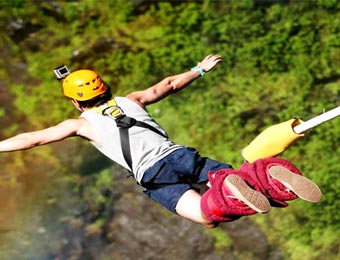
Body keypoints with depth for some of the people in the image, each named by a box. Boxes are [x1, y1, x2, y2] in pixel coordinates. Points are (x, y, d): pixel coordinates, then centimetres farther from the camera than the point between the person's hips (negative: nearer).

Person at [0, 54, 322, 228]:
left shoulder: (81, 123, 15)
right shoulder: (131, 99, 26)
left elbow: (31, 138, 17)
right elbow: (168, 84, 37)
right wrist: (200, 69, 52)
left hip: (153, 174, -4)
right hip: (183, 154, 5)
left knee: (207, 215, -22)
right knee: (243, 179, -1)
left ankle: (227, 191, -53)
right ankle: (269, 176, -35)